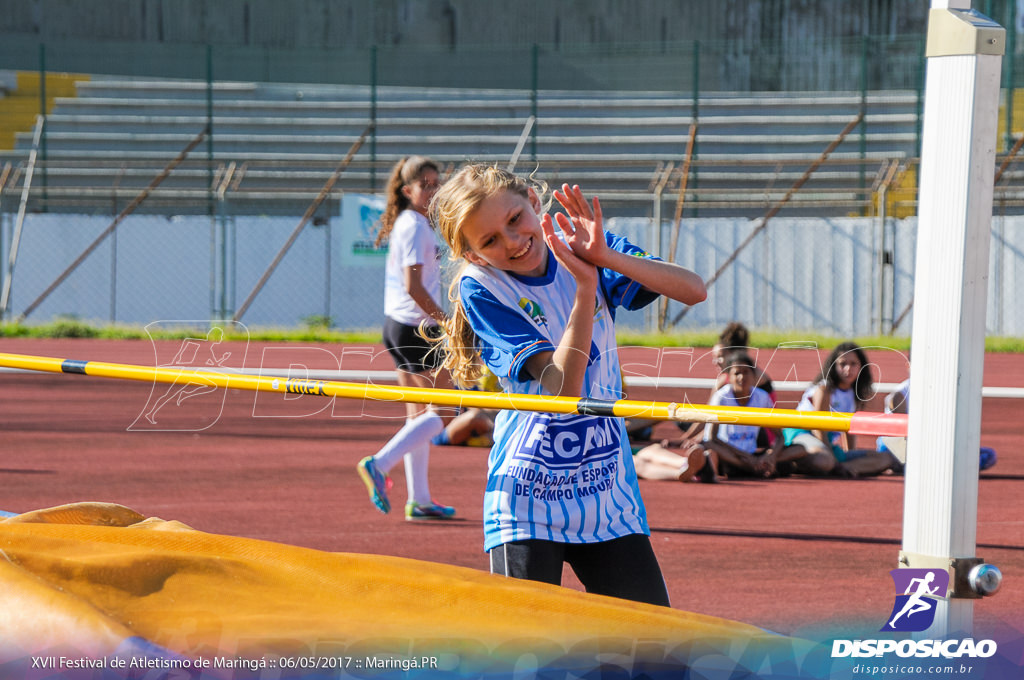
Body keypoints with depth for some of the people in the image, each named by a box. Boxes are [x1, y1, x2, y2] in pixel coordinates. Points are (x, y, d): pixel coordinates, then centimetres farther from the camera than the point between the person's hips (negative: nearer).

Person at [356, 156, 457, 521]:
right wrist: (446, 320, -16)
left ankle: (419, 500, 15)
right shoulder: (415, 227, -15)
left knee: (419, 414, 12)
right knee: (441, 413, -5)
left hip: (397, 326, 10)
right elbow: (414, 287, -22)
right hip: (416, 328, -10)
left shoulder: (407, 224, 13)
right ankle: (379, 465, -11)